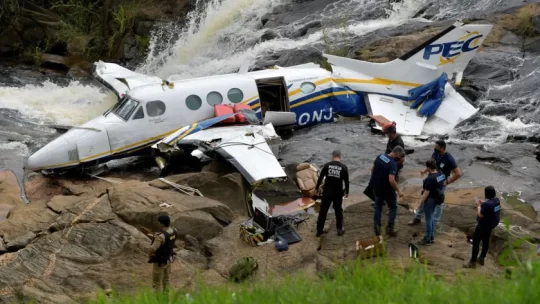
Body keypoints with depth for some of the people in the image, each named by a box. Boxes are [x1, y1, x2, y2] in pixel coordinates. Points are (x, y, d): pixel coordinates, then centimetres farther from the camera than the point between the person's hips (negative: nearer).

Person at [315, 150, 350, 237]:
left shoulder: (327, 165, -4)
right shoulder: (344, 167, -6)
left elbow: (320, 177, -2)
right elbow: (346, 181, -2)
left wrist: (316, 188, 10)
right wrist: (346, 191, 11)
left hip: (327, 192, 1)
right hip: (338, 193, -1)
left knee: (323, 211, 9)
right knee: (338, 211, 15)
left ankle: (319, 230, 13)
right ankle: (340, 230, 19)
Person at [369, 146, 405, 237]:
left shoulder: (380, 156, -3)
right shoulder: (393, 164, -25)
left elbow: (372, 169, 8)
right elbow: (391, 180, -30)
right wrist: (398, 191, -19)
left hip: (376, 187, 6)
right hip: (387, 189, -6)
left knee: (378, 207, 19)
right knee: (393, 207, 15)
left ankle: (376, 229, 21)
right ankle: (390, 228, 16)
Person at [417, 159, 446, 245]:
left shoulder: (430, 179, -27)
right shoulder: (441, 174, -1)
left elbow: (426, 193, -25)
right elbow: (442, 184, 14)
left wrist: (420, 203, -19)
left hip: (430, 199, -9)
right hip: (437, 198, 9)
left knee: (428, 219, 3)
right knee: (430, 217, 22)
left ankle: (427, 239, 14)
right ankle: (432, 237, 30)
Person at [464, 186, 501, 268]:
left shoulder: (487, 204, -31)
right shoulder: (496, 200, -2)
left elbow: (480, 215, -23)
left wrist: (478, 206, -10)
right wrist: (482, 205, 4)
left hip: (484, 225, -9)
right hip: (492, 224, 9)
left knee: (476, 242, 1)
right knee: (486, 241, 22)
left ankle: (473, 262, 6)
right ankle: (481, 258, 36)